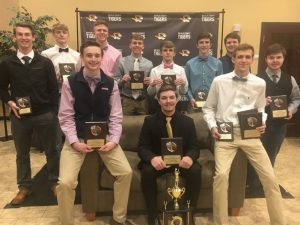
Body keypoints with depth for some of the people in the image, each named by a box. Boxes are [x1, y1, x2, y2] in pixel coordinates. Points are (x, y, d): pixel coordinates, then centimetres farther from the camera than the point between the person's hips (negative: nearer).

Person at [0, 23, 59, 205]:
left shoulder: (45, 63, 1)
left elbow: (54, 89, 0)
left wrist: (54, 113, -6)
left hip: (45, 115, -1)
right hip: (19, 116, 1)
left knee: (51, 151, 10)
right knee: (22, 153, 14)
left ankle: (55, 182, 28)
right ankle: (25, 187, 31)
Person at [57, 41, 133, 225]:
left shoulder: (111, 84, 1)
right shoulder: (70, 83, -4)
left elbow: (116, 117, 1)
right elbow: (66, 117, -4)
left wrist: (113, 140, -12)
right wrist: (75, 142, -15)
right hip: (77, 138, -1)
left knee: (126, 172, -12)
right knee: (65, 182, -17)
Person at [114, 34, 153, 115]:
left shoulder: (149, 64, 6)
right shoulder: (122, 62, 0)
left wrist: (149, 82, -9)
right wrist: (122, 80, -17)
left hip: (143, 101, 2)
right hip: (126, 101, -2)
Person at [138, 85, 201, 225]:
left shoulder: (187, 121, 0)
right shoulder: (149, 121, -3)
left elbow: (194, 147, -3)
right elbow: (142, 147, -8)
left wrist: (189, 157, -29)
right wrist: (152, 158, -33)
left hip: (181, 161, 1)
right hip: (158, 161, 0)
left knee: (196, 171, -28)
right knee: (147, 171, -31)